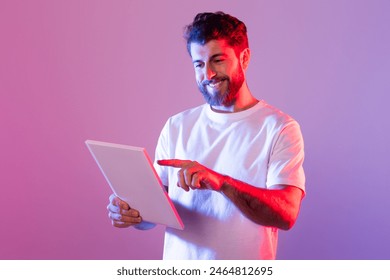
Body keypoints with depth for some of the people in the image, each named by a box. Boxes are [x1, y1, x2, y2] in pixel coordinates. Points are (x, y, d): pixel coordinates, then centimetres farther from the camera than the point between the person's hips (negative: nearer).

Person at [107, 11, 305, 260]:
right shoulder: (177, 127, 6)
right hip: (178, 269, 3)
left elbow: (286, 214, -17)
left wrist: (221, 183, -29)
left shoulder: (279, 128, -7)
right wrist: (131, 213, -16)